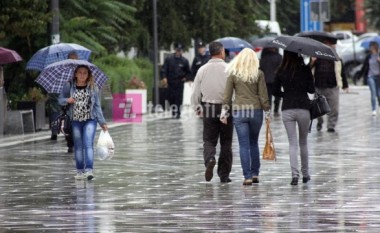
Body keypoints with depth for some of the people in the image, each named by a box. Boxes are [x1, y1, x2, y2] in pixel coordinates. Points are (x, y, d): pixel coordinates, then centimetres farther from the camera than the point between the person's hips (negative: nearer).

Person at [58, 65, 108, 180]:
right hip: (75, 120, 1)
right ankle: (80, 171, 13)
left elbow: (97, 106, 5)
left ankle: (89, 170, -21)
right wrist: (67, 100, -16)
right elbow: (60, 99, 8)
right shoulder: (69, 86, 2)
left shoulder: (93, 88, 2)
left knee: (88, 144, -14)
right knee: (78, 146, 6)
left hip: (90, 120, -1)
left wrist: (102, 123, 4)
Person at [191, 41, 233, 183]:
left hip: (208, 109, 1)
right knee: (226, 142, 9)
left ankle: (210, 159, -22)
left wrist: (198, 108, 19)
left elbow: (195, 93, 5)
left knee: (209, 140, 9)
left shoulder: (202, 70, 1)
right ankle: (224, 175, 11)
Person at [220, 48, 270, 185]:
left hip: (238, 111, -1)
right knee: (254, 143, 17)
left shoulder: (233, 74, -1)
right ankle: (255, 174, 19)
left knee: (244, 145, 1)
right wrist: (267, 112, 6)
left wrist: (224, 111, 4)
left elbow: (227, 94, -2)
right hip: (256, 110, 1)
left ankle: (247, 176, -5)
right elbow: (263, 95, -2)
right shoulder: (259, 74, -2)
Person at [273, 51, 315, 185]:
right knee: (303, 142, 16)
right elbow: (311, 90, -5)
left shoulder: (281, 72, 0)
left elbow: (275, 92, 6)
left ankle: (295, 174, -13)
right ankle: (305, 173, 22)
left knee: (292, 143, 2)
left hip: (287, 110, 0)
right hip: (303, 108, 0)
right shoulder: (305, 69, -5)